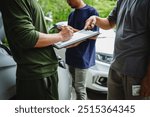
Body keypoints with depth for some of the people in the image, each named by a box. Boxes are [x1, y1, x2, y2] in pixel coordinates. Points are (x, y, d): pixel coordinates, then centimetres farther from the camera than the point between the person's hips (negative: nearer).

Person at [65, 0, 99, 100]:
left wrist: (74, 30, -17)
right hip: (71, 55, 7)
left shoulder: (91, 12, -7)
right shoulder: (71, 15, 16)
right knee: (75, 85, 15)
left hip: (83, 56, -7)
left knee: (80, 88, -4)